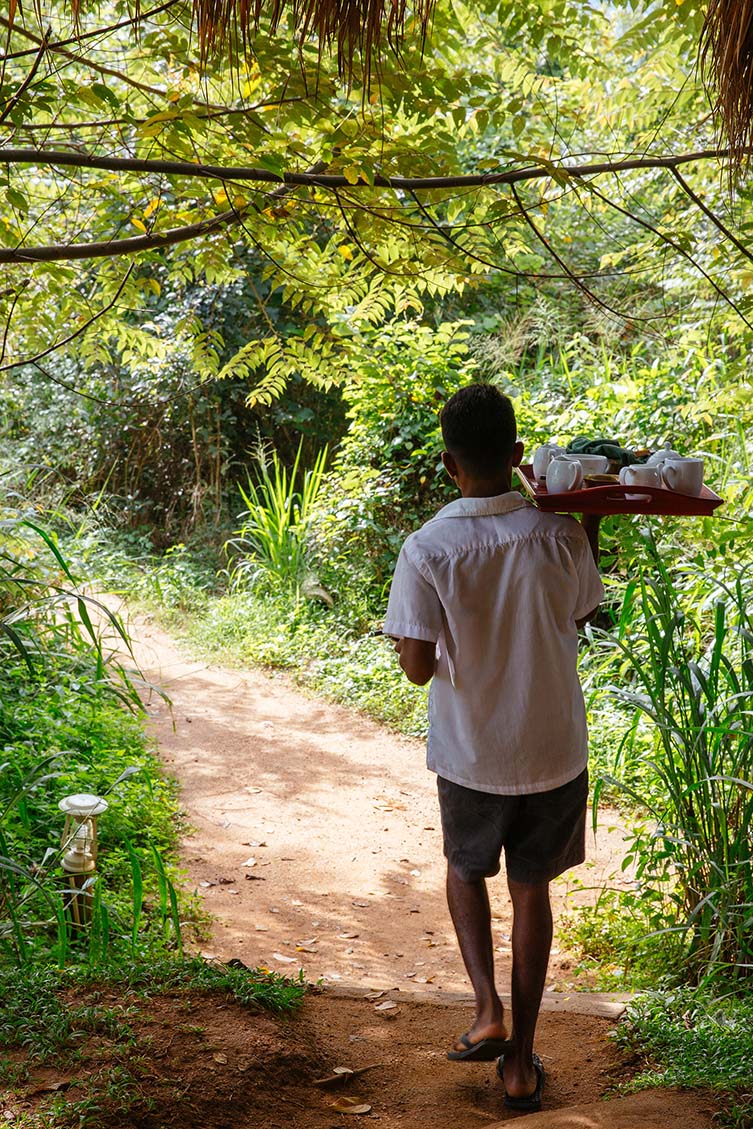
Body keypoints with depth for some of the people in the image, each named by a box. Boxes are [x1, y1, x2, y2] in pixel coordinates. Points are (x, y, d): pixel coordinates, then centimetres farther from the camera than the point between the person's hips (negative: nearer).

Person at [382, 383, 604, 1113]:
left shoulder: (426, 551, -18)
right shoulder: (561, 537, -12)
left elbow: (418, 668, -16)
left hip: (470, 757, -1)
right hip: (554, 752, 1)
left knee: (465, 871, 26)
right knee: (531, 890, 16)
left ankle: (489, 1010, 10)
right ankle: (520, 1062, 23)